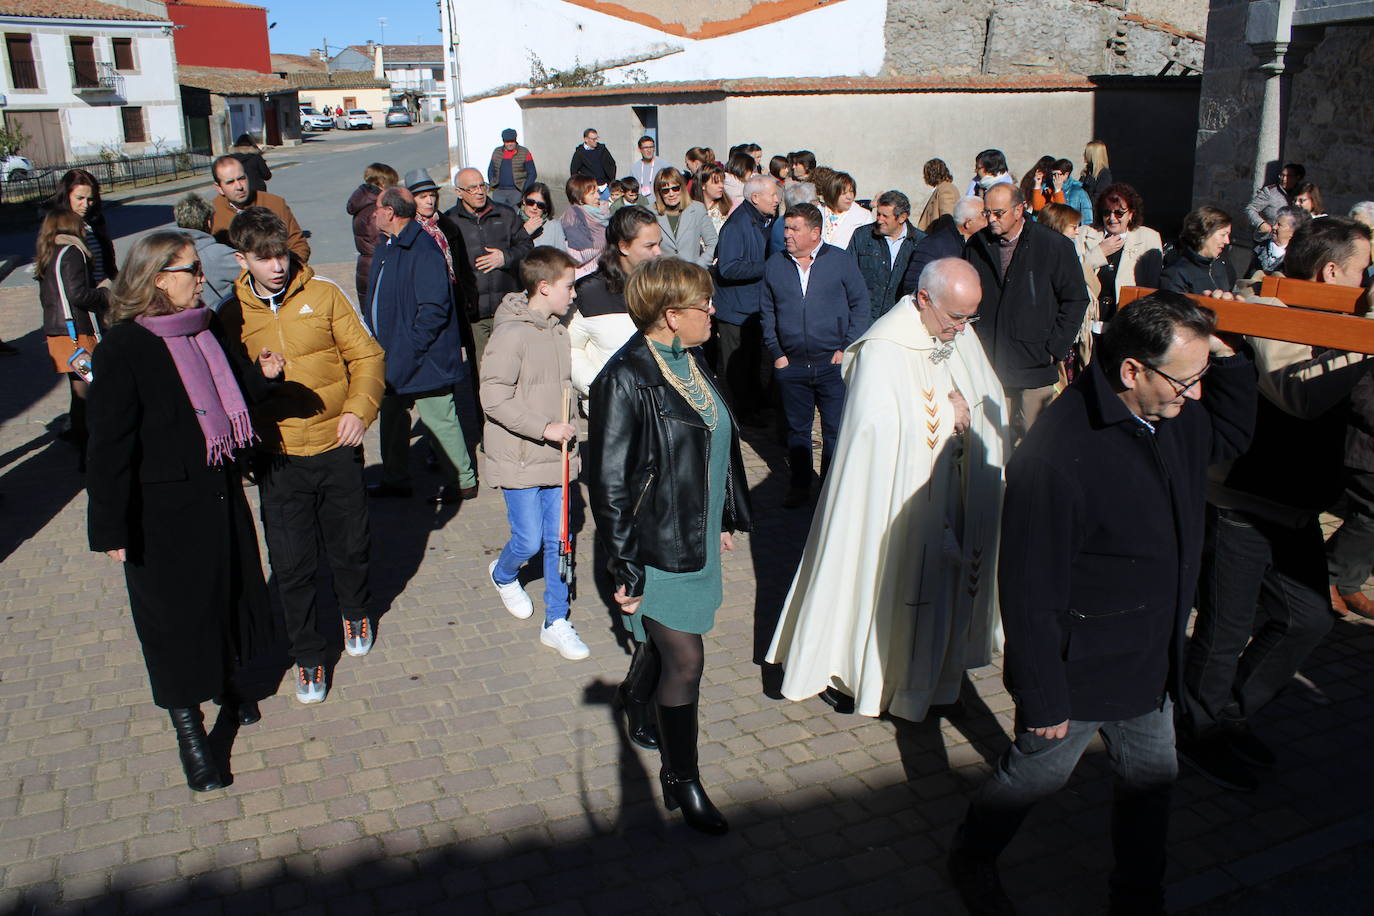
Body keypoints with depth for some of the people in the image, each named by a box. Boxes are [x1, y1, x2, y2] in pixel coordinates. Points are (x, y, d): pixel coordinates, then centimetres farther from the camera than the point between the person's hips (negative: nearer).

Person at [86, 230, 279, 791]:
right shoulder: (122, 350, -18)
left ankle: (227, 680, 45)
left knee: (228, 589, 20)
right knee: (175, 613, 6)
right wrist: (110, 528, -16)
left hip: (219, 494, 7)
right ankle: (189, 730, 21)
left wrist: (260, 375, -3)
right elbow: (110, 446, -17)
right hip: (164, 512, -7)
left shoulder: (202, 330, 3)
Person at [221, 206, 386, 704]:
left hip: (337, 449, 0)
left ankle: (356, 613, 46)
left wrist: (359, 408, -15)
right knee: (291, 565, 3)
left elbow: (365, 355, 0)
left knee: (349, 546, 16)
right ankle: (307, 655, 23)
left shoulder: (324, 294, -3)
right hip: (279, 459, 0)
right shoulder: (231, 315, 1)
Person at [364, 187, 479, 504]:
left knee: (438, 418, -2)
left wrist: (410, 348, -22)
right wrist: (376, 343, 14)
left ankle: (462, 482, 11)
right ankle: (396, 480, 32)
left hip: (423, 359, -10)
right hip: (391, 358, 10)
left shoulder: (421, 249, -19)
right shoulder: (386, 247, 12)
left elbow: (435, 308, -24)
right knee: (392, 415, 18)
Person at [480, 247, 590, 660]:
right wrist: (544, 427, -22)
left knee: (558, 540, 8)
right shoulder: (511, 334, -17)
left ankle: (556, 622, 19)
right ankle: (504, 575, 37)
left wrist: (566, 436, 15)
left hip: (555, 457, 7)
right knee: (529, 541, 2)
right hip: (519, 459, -6)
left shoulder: (558, 331, 7)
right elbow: (494, 399, -20)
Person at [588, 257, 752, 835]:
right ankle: (681, 782, 17)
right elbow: (608, 480, -20)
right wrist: (624, 567, -17)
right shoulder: (626, 379, -22)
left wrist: (724, 517, 19)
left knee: (668, 641, 21)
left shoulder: (690, 361, 4)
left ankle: (639, 701, 50)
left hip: (697, 536, 8)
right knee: (686, 659, -1)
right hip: (657, 544, -8)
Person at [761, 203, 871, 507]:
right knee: (797, 429, 12)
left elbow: (861, 305, 2)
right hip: (791, 365, 2)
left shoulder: (840, 261, -1)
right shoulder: (774, 265, 6)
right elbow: (768, 313, 12)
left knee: (835, 429, 2)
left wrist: (847, 347, -6)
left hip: (833, 362, -2)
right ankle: (800, 485, 25)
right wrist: (775, 353, 4)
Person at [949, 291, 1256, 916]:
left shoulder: (1171, 415, -5)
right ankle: (971, 859, 44)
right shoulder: (1057, 455, -32)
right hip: (1078, 674, -8)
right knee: (1036, 775, 15)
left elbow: (1231, 434, 19)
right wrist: (1042, 699, -19)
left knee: (1151, 778, 23)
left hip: (1151, 664, 8)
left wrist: (1222, 353, -1)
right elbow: (1031, 593, -27)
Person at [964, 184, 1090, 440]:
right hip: (989, 367, 3)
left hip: (1035, 366, -2)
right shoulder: (976, 246, 6)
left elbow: (1076, 300, 1)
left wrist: (1053, 349, -4)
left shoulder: (1055, 246, -3)